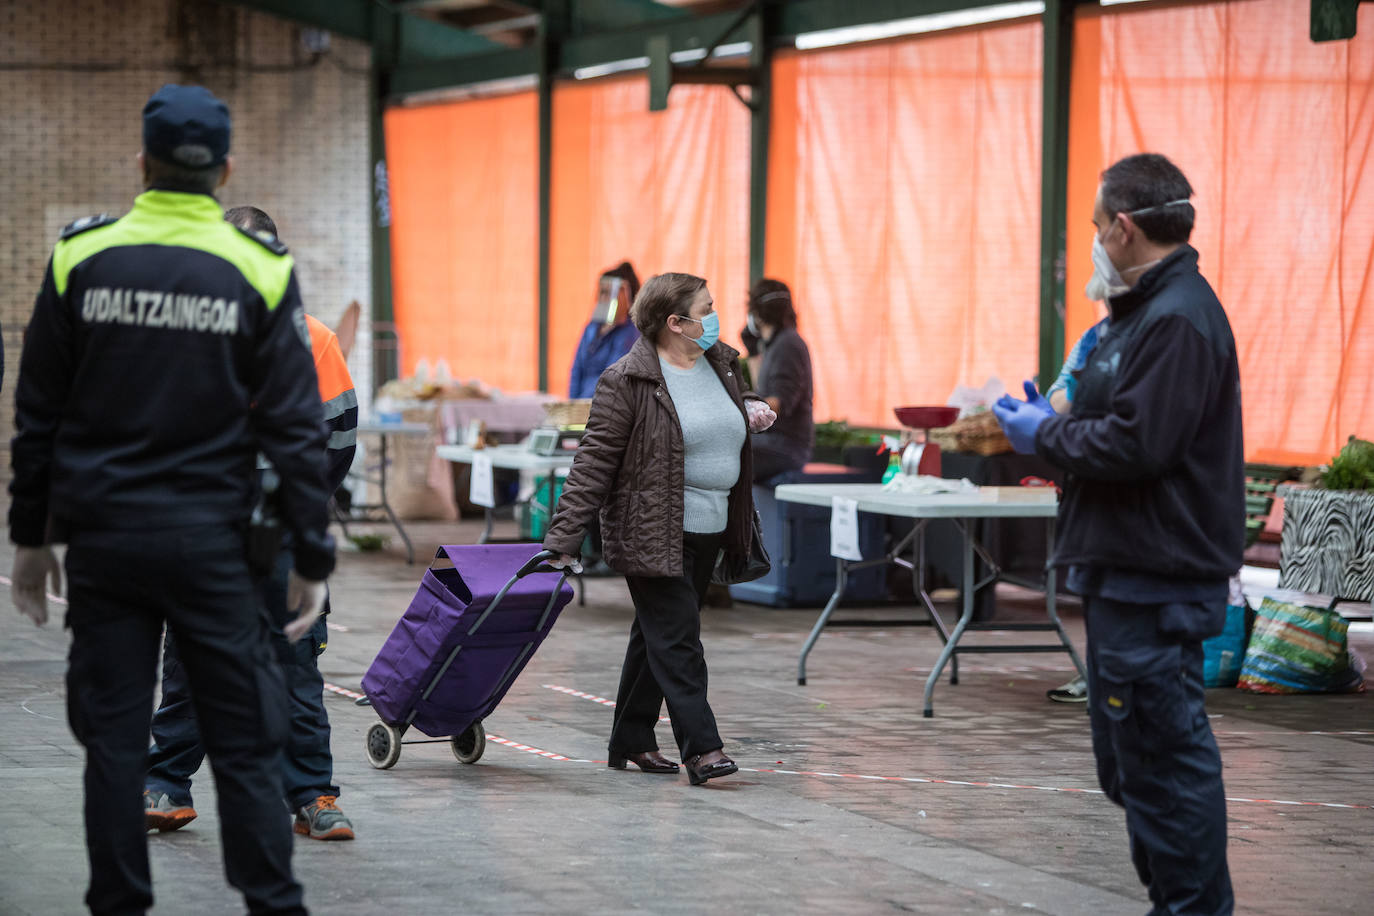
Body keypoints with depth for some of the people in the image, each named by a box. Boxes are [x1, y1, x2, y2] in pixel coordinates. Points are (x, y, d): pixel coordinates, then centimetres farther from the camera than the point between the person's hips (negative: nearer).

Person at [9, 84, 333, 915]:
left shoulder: (80, 259, 0)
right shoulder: (259, 272, -4)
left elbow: (38, 415, 4)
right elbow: (296, 430, -5)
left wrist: (32, 536, 13)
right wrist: (312, 559, 0)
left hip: (102, 538, 1)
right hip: (210, 541, -1)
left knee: (113, 739, 7)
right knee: (244, 742, 4)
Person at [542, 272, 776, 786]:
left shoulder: (718, 361, 8)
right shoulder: (627, 381, -14)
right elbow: (593, 464, -15)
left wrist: (752, 410, 8)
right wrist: (563, 541, -19)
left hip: (708, 530, 8)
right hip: (651, 532, -8)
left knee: (658, 636, 14)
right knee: (676, 637, -9)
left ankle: (631, 743, 23)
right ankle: (702, 749, -11)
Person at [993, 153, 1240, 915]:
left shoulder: (1177, 320, -17)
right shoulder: (1146, 309, 16)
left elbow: (1134, 446, -24)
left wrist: (1046, 435, -10)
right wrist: (1050, 422, 9)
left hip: (1156, 582, -11)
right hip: (1126, 569, 11)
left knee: (1164, 753, -6)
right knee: (1129, 757, 16)